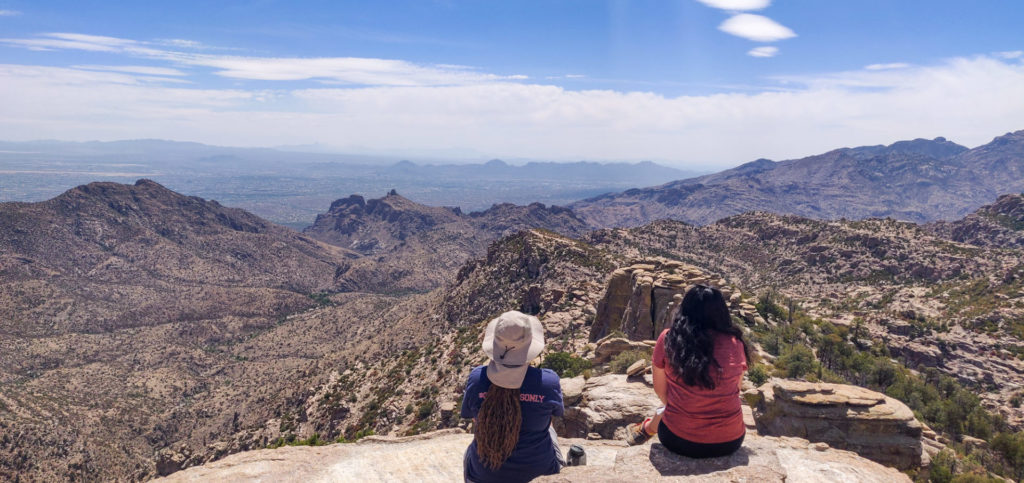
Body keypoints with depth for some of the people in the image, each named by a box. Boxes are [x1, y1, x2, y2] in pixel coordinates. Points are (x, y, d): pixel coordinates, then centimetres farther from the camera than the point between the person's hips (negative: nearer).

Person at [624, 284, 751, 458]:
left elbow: (660, 390, 5)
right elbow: (736, 389, 10)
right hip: (730, 442, 1)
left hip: (679, 441, 0)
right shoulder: (734, 343, -5)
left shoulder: (667, 339, -7)